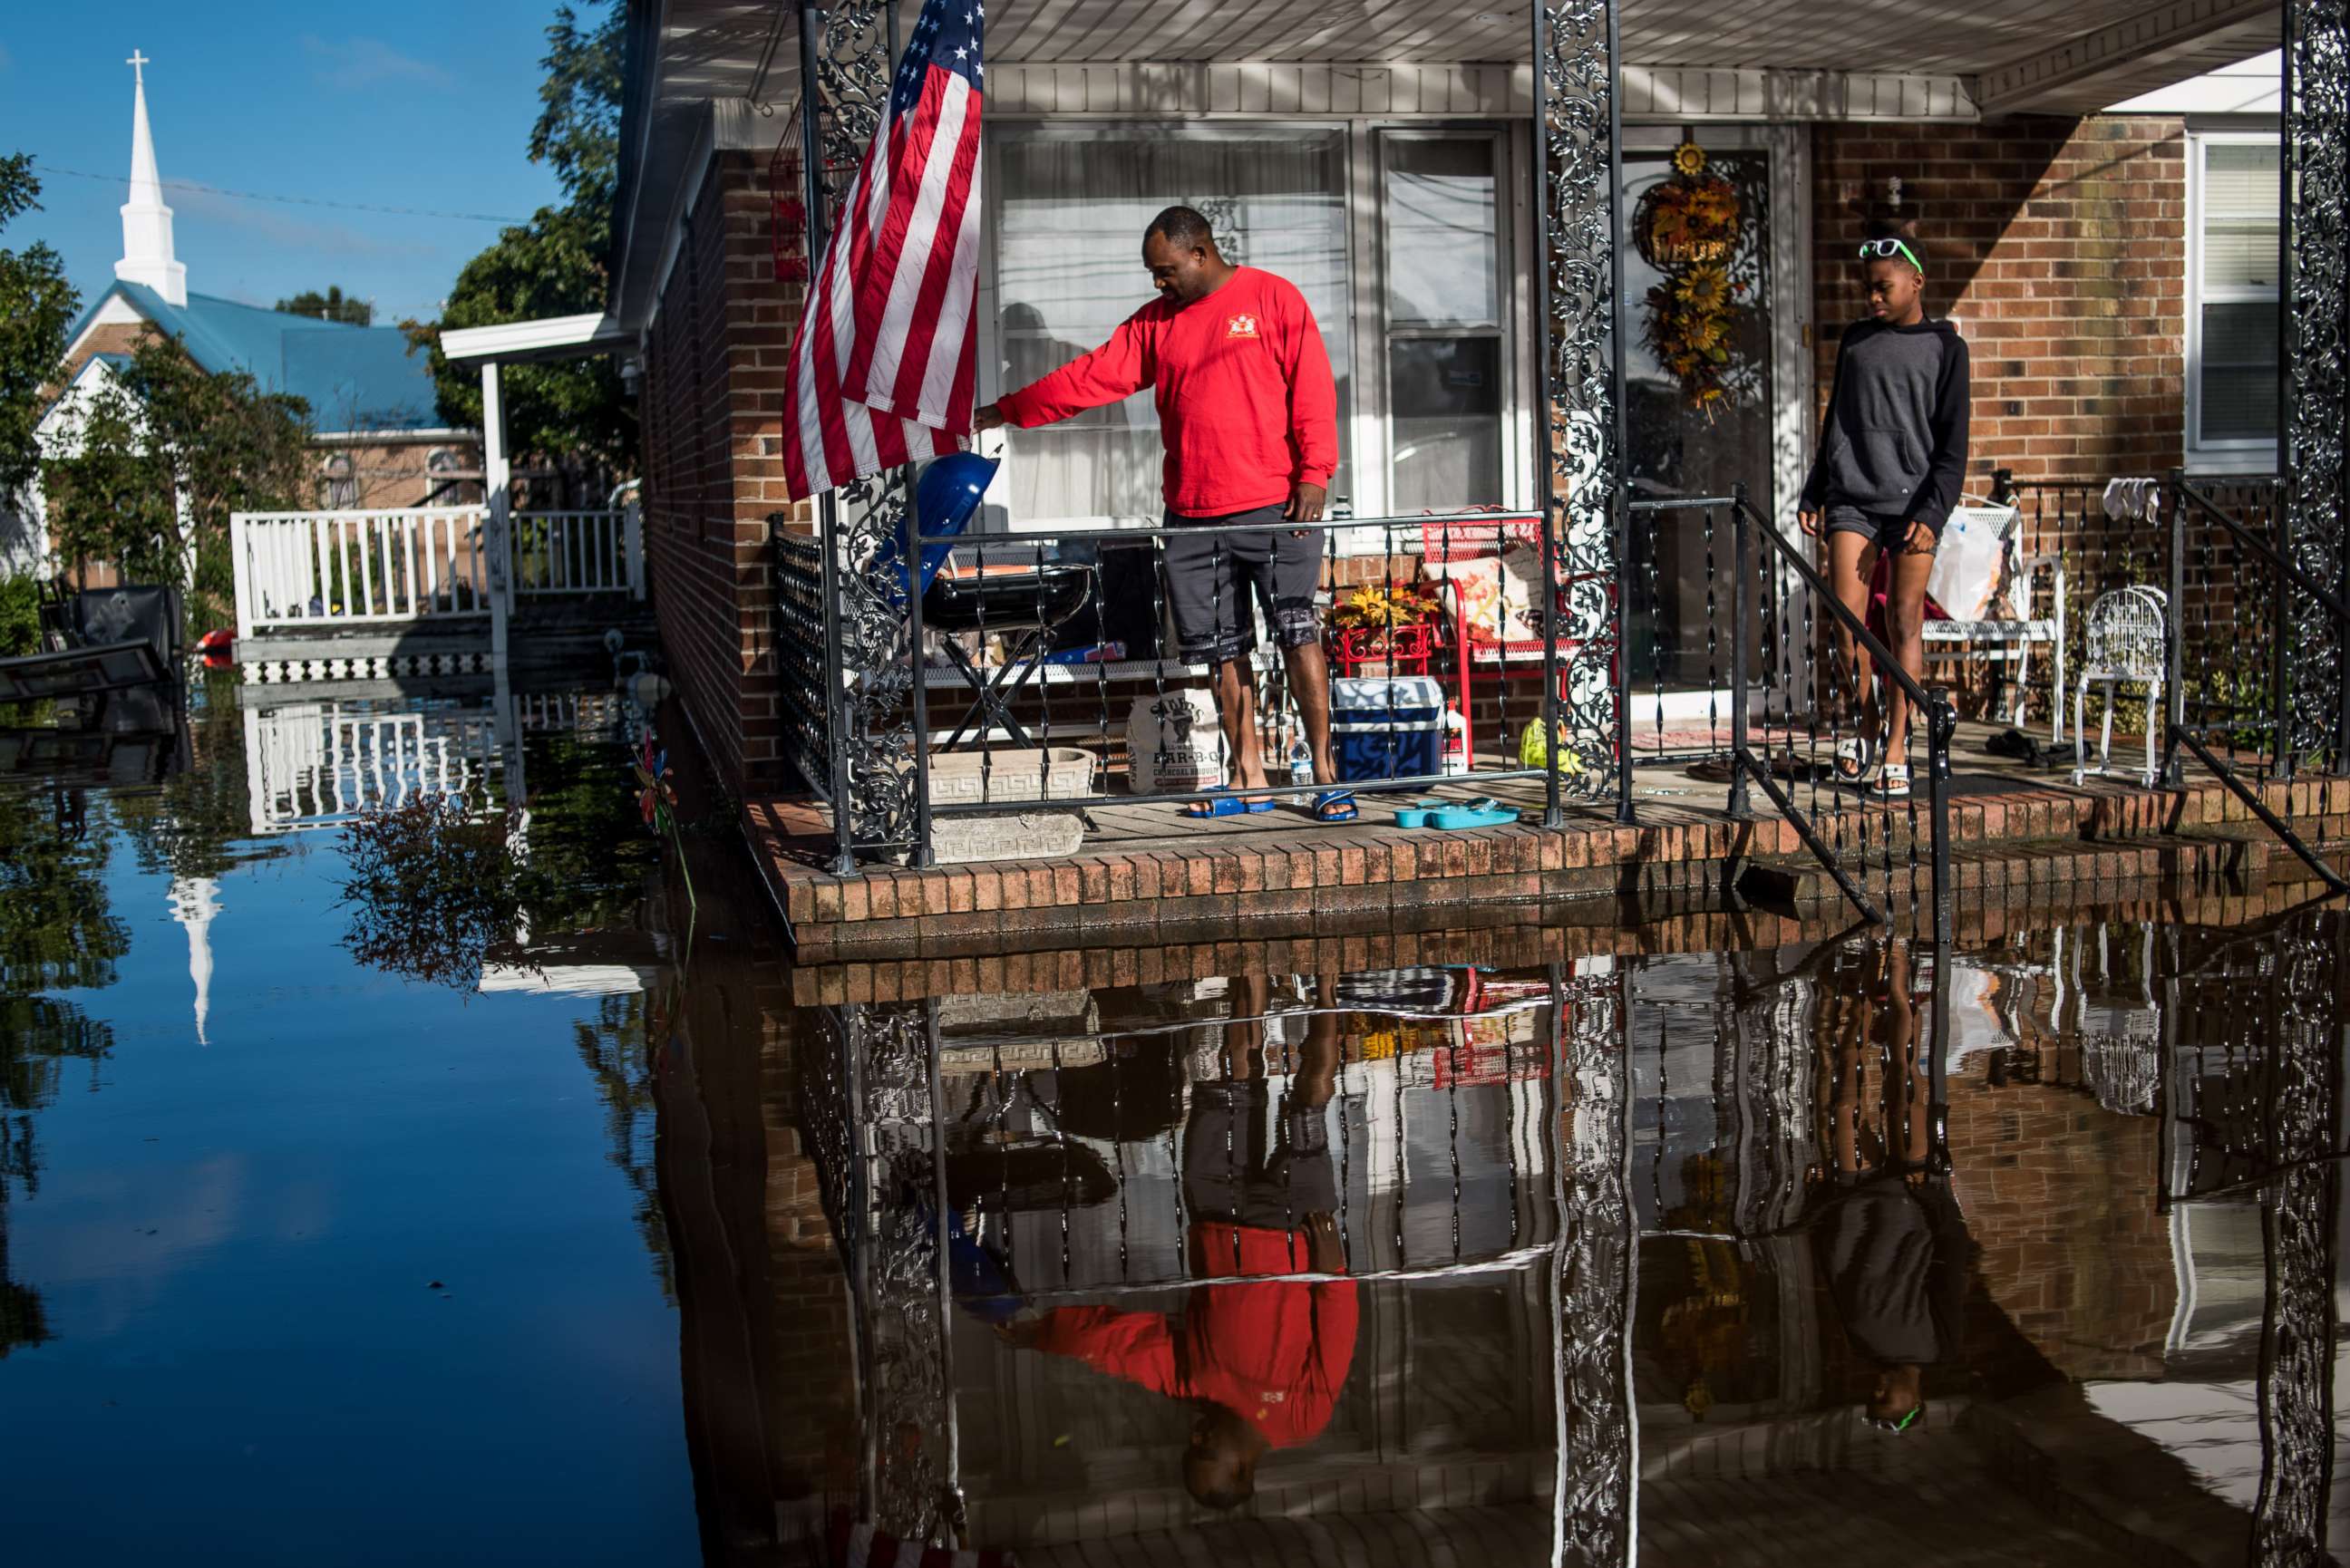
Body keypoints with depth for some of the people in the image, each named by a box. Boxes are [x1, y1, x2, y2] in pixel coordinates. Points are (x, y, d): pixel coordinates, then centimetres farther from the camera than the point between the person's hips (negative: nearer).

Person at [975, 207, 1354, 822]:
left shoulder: (1273, 298, 0)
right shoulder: (1155, 324, 15)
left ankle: (1325, 774, 0)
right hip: (1193, 516, 5)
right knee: (1224, 650, 6)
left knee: (1299, 635, -6)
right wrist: (1004, 412, 10)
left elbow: (1313, 388, -5)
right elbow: (1091, 377, 14)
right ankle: (1249, 779, 14)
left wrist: (1314, 474, -13)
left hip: (1275, 506, -5)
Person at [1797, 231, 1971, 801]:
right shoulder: (1855, 340, 14)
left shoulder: (1944, 347, 4)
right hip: (1851, 498, 3)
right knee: (1847, 619, -4)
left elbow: (1952, 444, 1)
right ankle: (1864, 724, 15)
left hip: (1913, 502, -3)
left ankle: (1895, 747, 2)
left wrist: (1932, 513, -9)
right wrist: (1813, 494, 15)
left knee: (1904, 623, -3)